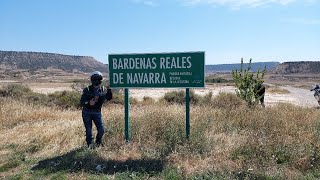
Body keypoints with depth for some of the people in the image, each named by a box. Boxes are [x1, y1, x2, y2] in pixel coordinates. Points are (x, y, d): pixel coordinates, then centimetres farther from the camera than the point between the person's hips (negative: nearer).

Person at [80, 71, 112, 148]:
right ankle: (89, 144, 29)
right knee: (88, 130, 6)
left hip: (97, 112, 2)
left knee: (101, 130, 0)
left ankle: (98, 142, 29)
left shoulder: (103, 89, -3)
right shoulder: (87, 90, -12)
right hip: (87, 112, -2)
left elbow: (109, 98, 0)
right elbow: (81, 102, -12)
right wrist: (88, 103, -33)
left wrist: (109, 90, -17)